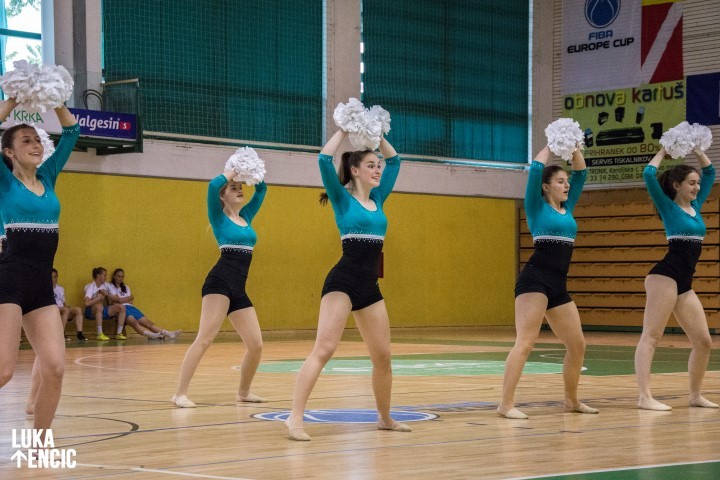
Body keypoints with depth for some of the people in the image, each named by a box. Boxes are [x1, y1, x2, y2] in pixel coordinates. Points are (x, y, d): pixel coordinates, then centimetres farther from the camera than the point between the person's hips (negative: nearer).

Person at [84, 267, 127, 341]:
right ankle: (100, 334, -37)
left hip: (102, 311, 6)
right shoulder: (90, 287, -14)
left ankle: (119, 334, -12)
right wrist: (99, 297, -27)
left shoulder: (106, 285, 4)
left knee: (121, 307, -13)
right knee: (99, 306, -40)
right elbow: (87, 303, -30)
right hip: (91, 311, -6)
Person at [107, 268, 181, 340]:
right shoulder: (110, 286, 10)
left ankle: (168, 334, -31)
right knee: (134, 322, -35)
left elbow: (132, 297, 13)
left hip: (131, 307, 6)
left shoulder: (126, 287, 29)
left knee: (148, 323, -13)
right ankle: (150, 335, -61)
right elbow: (118, 299, -4)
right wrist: (128, 299, 8)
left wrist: (123, 299, -2)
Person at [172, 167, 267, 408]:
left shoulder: (246, 216, 22)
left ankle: (243, 392, 22)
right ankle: (180, 393, -16)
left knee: (256, 345, 3)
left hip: (239, 289, 7)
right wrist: (233, 170, 1)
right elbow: (213, 185, -13)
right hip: (220, 282, -7)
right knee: (205, 338, -15)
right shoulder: (219, 216, 5)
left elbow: (261, 189, 26)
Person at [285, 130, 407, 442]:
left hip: (370, 287, 7)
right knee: (324, 349, -16)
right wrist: (343, 131, -4)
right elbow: (324, 160, -15)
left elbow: (394, 160, 26)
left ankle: (385, 418, 27)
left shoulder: (377, 200, 15)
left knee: (383, 356, 10)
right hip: (343, 281, -7)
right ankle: (295, 418, -20)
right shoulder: (343, 199, -1)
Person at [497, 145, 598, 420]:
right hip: (535, 280, -8)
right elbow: (535, 169, -10)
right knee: (525, 343, -16)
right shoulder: (537, 207, 1)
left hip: (559, 286, 8)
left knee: (577, 345, 9)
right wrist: (550, 147, 3)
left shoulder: (567, 208, 19)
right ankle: (506, 404, -18)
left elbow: (581, 173, 20)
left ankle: (571, 400, 24)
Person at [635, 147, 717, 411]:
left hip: (685, 283, 8)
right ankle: (644, 397, -18)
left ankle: (696, 395, 18)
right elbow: (649, 174, -15)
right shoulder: (668, 207, -1)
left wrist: (696, 150, 19)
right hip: (665, 277, -8)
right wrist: (664, 150, -2)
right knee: (651, 336, -11)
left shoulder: (695, 206, 17)